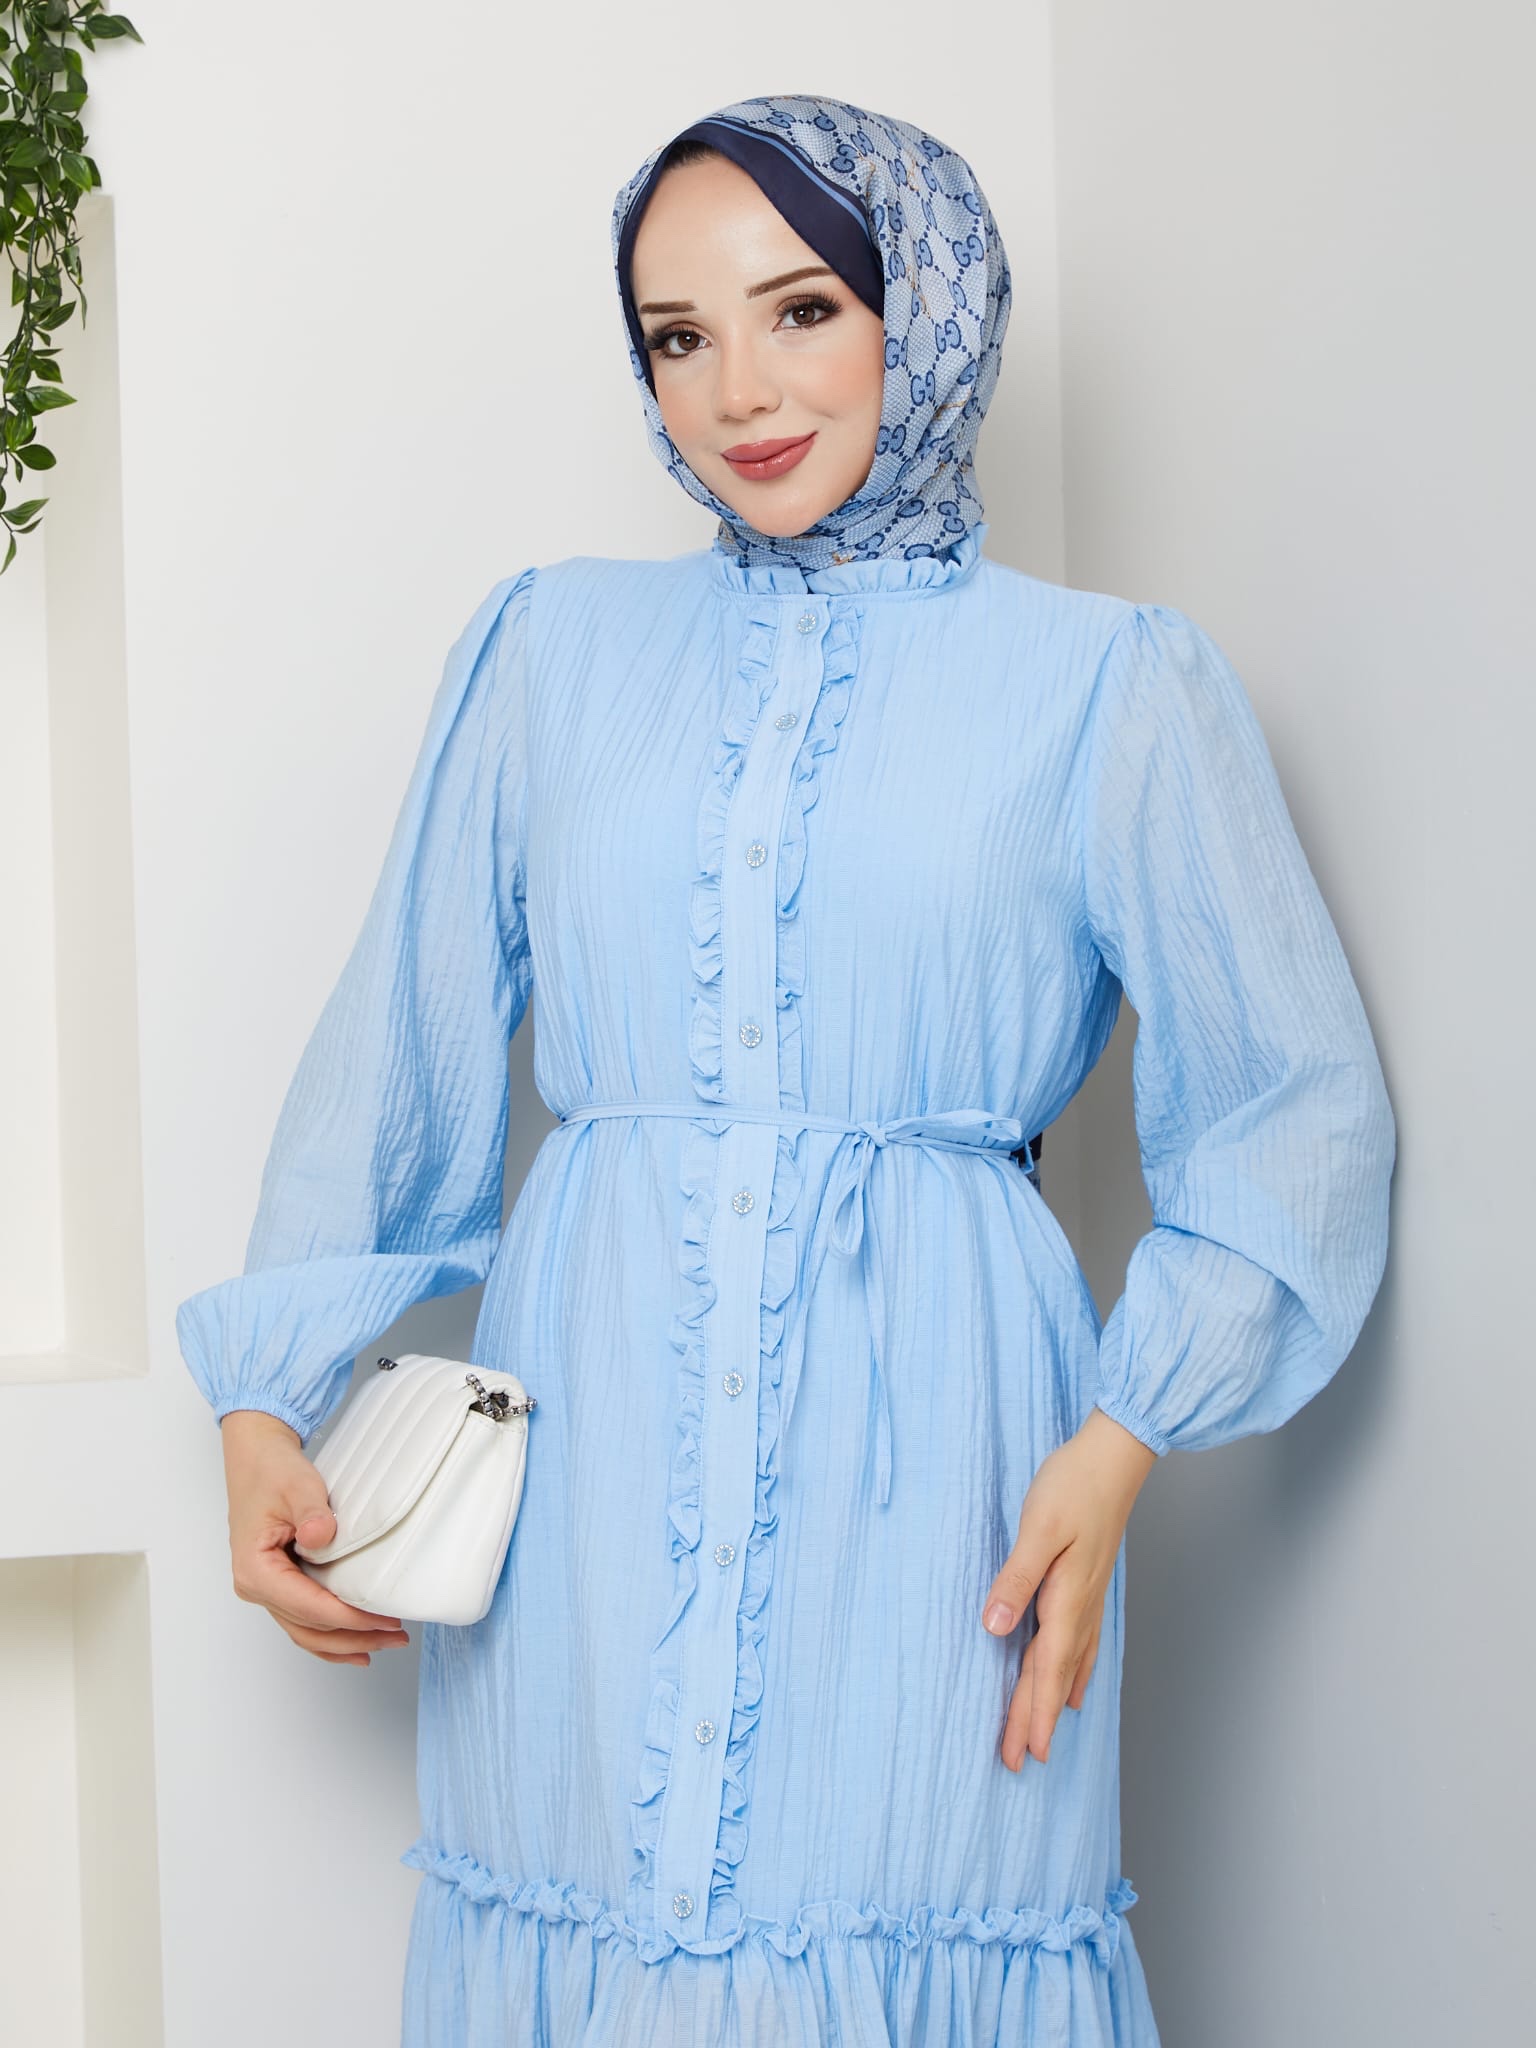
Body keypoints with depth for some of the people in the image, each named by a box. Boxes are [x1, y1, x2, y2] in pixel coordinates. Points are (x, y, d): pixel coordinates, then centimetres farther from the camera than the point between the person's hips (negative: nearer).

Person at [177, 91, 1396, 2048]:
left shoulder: (1108, 681, 5)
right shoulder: (554, 645, 11)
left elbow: (1291, 1104, 5)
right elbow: (400, 1052, 12)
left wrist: (1120, 1439, -7)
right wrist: (266, 1398, 3)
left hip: (926, 1447, -1)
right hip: (586, 1437, 2)